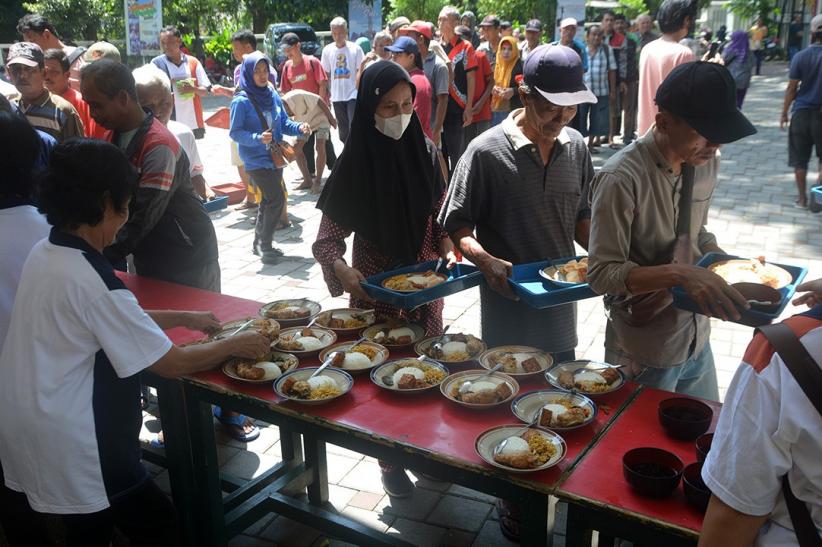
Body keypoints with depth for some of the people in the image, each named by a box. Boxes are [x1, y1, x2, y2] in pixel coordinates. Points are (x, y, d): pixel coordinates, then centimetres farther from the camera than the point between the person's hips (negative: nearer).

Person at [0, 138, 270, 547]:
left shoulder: (43, 253, 1)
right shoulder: (90, 280, -26)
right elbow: (173, 365, -19)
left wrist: (183, 318, 14)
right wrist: (233, 346, -4)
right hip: (71, 450, -9)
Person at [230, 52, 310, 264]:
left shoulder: (272, 95, 3)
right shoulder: (241, 101, -13)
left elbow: (284, 123, 9)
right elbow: (235, 133, -13)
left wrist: (299, 127, -10)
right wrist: (258, 138, -28)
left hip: (275, 157, 7)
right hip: (256, 160, -7)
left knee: (269, 201, 14)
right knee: (277, 199, -13)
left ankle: (260, 243, 30)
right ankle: (265, 245, 1)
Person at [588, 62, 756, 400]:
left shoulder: (705, 162, -1)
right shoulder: (621, 179, -25)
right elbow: (602, 274, -25)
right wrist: (681, 274, -35)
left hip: (696, 340, 7)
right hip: (645, 355, -7)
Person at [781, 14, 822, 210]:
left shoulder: (801, 57, -4)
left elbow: (791, 88, -3)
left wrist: (784, 113, 6)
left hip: (802, 113, 1)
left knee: (800, 160, 9)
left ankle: (802, 198, 14)